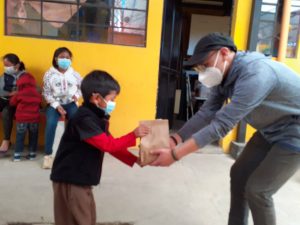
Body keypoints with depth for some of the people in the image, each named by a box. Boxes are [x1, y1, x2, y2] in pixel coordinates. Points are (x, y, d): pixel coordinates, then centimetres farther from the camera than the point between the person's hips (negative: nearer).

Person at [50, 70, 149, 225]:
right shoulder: (84, 119, -22)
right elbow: (108, 145, -27)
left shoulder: (97, 118, 10)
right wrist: (133, 135, -21)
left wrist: (135, 160, 2)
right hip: (70, 180, -9)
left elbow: (112, 145, 10)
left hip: (81, 179, 9)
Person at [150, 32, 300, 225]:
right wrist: (174, 140, -18)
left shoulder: (255, 75, -34)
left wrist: (175, 154, -34)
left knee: (257, 190, -6)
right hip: (271, 130, 9)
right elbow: (207, 113, -8)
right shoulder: (225, 74, -4)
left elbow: (222, 124, -36)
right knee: (239, 175, 10)